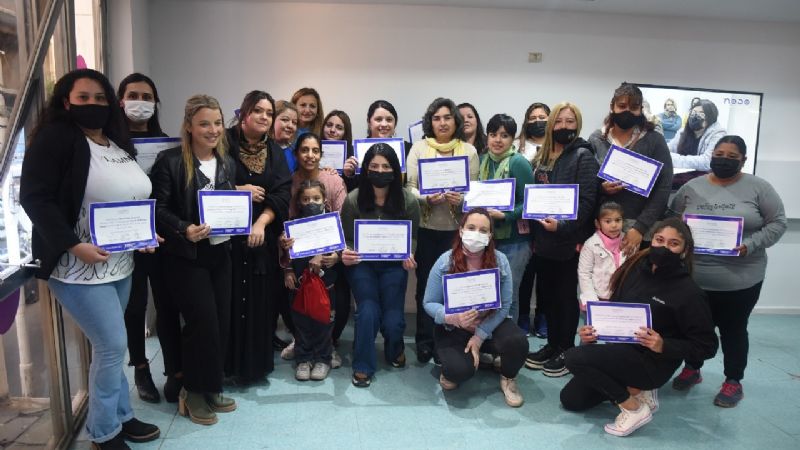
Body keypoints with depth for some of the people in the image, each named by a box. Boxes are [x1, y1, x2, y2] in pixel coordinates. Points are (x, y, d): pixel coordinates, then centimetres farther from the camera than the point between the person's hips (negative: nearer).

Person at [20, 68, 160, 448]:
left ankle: (121, 417, 31)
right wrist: (73, 246, -24)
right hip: (79, 267, -7)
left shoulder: (118, 144, 11)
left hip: (120, 264, 7)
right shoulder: (54, 138, -11)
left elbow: (136, 198, 19)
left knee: (109, 345, 17)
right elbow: (34, 197, -18)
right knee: (113, 346, -4)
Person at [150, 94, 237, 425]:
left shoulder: (228, 163, 10)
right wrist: (184, 229, -26)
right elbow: (159, 209, -10)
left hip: (220, 253, 6)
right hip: (185, 256, -6)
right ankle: (193, 393, 17)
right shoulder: (170, 161, -9)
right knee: (204, 323, -6)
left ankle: (211, 388, 27)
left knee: (222, 323, 9)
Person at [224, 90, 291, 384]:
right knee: (229, 299, 0)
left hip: (263, 237, 3)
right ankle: (229, 364, 16)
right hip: (227, 234, -3)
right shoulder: (225, 143, -1)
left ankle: (256, 364, 20)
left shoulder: (274, 151, 10)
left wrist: (261, 222, -14)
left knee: (261, 300, 6)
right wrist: (238, 190, -14)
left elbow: (283, 193, -1)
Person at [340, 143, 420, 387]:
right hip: (362, 263, 0)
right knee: (367, 312, -19)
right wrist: (345, 254, -22)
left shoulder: (408, 200, -9)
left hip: (394, 264, 0)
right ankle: (363, 365, 6)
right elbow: (347, 239, 0)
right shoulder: (353, 200, -9)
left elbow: (412, 237, 3)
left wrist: (409, 256, -18)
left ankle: (395, 350, 32)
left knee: (392, 319, -8)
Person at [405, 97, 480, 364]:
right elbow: (409, 187, 0)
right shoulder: (419, 148, 4)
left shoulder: (469, 151, 5)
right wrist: (427, 198, -19)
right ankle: (424, 343, 20)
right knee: (425, 284, 6)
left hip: (456, 228, 0)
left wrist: (462, 199, -17)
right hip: (426, 227, 0)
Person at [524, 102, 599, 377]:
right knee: (545, 294, 13)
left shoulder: (583, 156, -7)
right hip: (543, 239, 7)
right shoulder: (542, 157, 13)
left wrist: (562, 226, -24)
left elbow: (587, 200, -16)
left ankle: (566, 350, 19)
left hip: (568, 239, -6)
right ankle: (552, 345, 27)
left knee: (566, 296, 5)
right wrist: (533, 230, 8)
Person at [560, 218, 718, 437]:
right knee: (570, 400, 6)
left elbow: (707, 346, -11)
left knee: (575, 358, -26)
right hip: (620, 350, 7)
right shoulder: (635, 269, 0)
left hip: (652, 362, -7)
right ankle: (635, 388, 16)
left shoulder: (688, 292, -16)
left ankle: (635, 408, -9)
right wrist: (592, 330, -10)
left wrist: (663, 345, -26)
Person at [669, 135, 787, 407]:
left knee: (733, 329, 10)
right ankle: (692, 369, 35)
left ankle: (733, 381, 27)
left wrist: (750, 246, -16)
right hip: (694, 277, 2)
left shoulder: (758, 188, -1)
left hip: (741, 279, -2)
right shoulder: (691, 188, 4)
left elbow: (777, 223, -2)